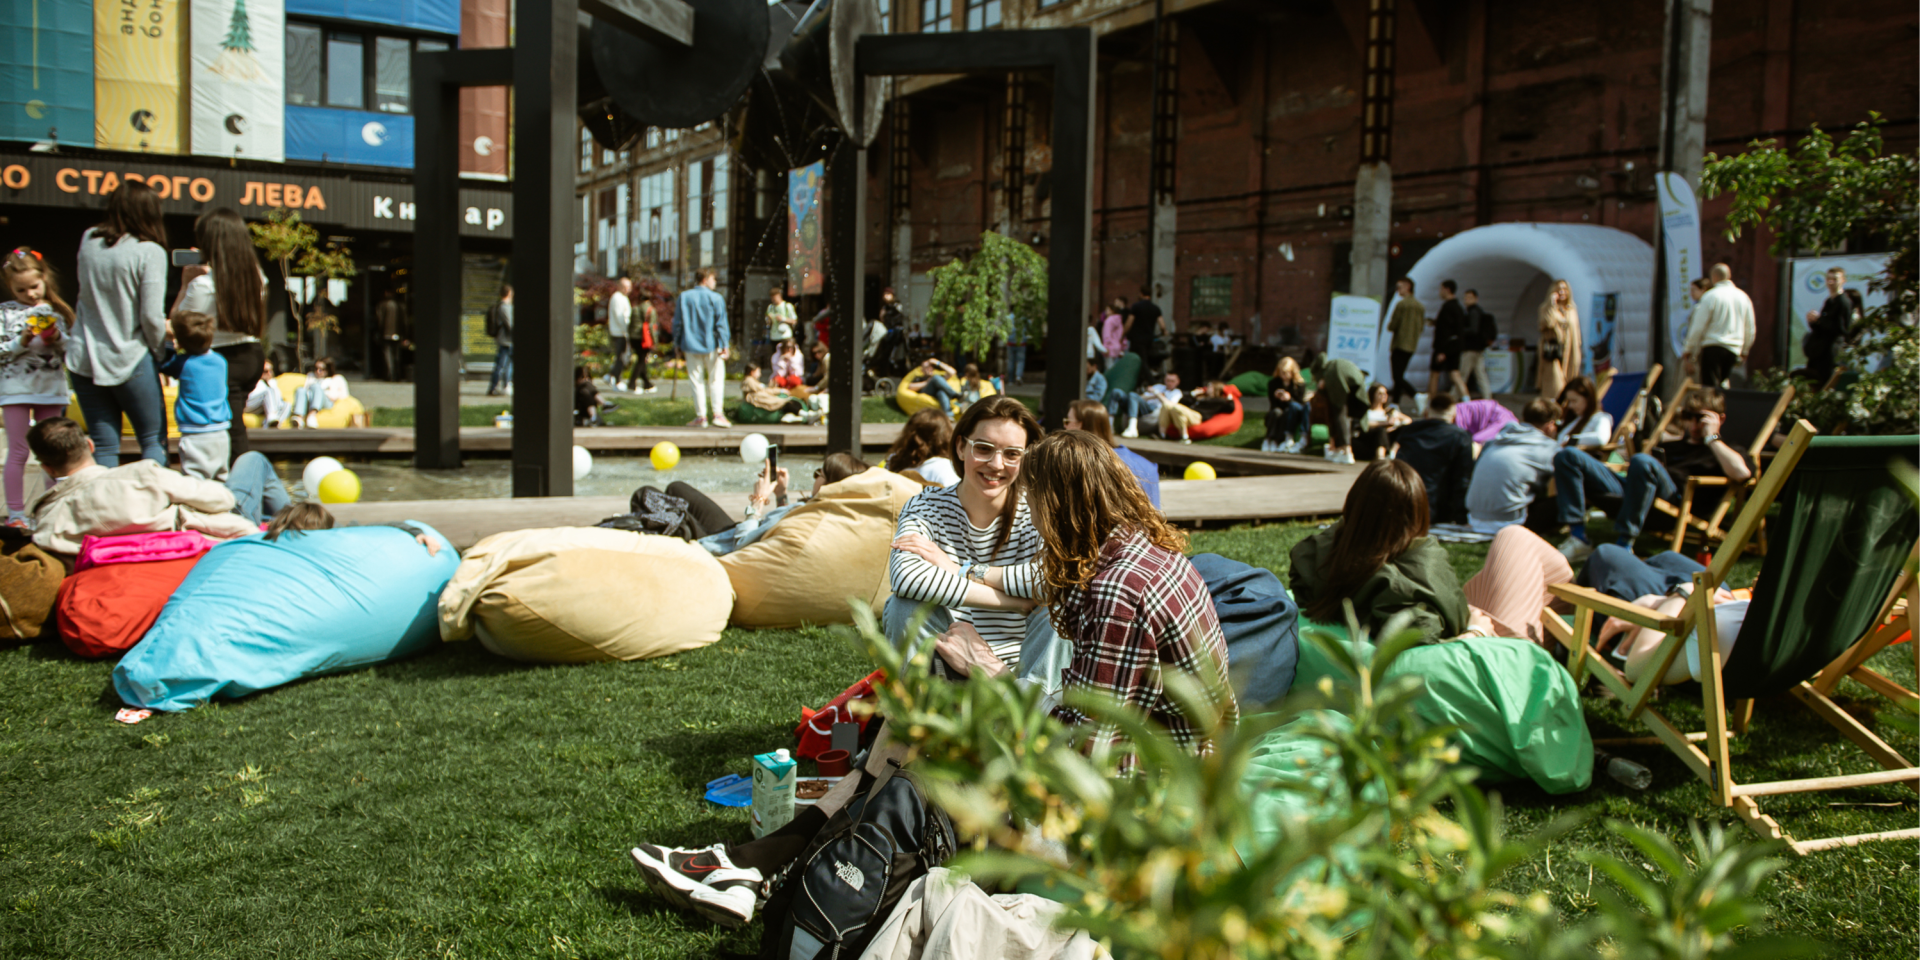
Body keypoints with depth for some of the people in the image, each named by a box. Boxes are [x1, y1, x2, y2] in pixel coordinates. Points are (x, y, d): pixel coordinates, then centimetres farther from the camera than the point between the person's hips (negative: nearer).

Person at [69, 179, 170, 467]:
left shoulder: (88, 241, 2)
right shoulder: (149, 252, -12)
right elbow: (152, 316, -14)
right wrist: (158, 348, 3)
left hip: (84, 359, 4)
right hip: (130, 361, -4)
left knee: (103, 446, 8)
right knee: (154, 441, 7)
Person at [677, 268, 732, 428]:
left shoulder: (684, 297, 2)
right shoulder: (715, 298, -7)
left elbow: (677, 322, 5)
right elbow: (721, 323, -9)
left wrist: (677, 343, 13)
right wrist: (724, 345, -7)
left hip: (691, 345, 2)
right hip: (712, 345, -2)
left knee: (697, 381, 7)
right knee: (716, 379, 6)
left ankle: (701, 416, 7)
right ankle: (717, 413, -1)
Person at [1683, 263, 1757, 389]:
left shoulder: (1710, 296, -7)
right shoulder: (1743, 297, 10)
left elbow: (1698, 327, -7)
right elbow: (1750, 329, 15)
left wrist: (1689, 350, 1)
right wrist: (1744, 352, 26)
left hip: (1712, 347, -6)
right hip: (1734, 350, 6)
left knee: (1711, 387, -7)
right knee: (1722, 383, 16)